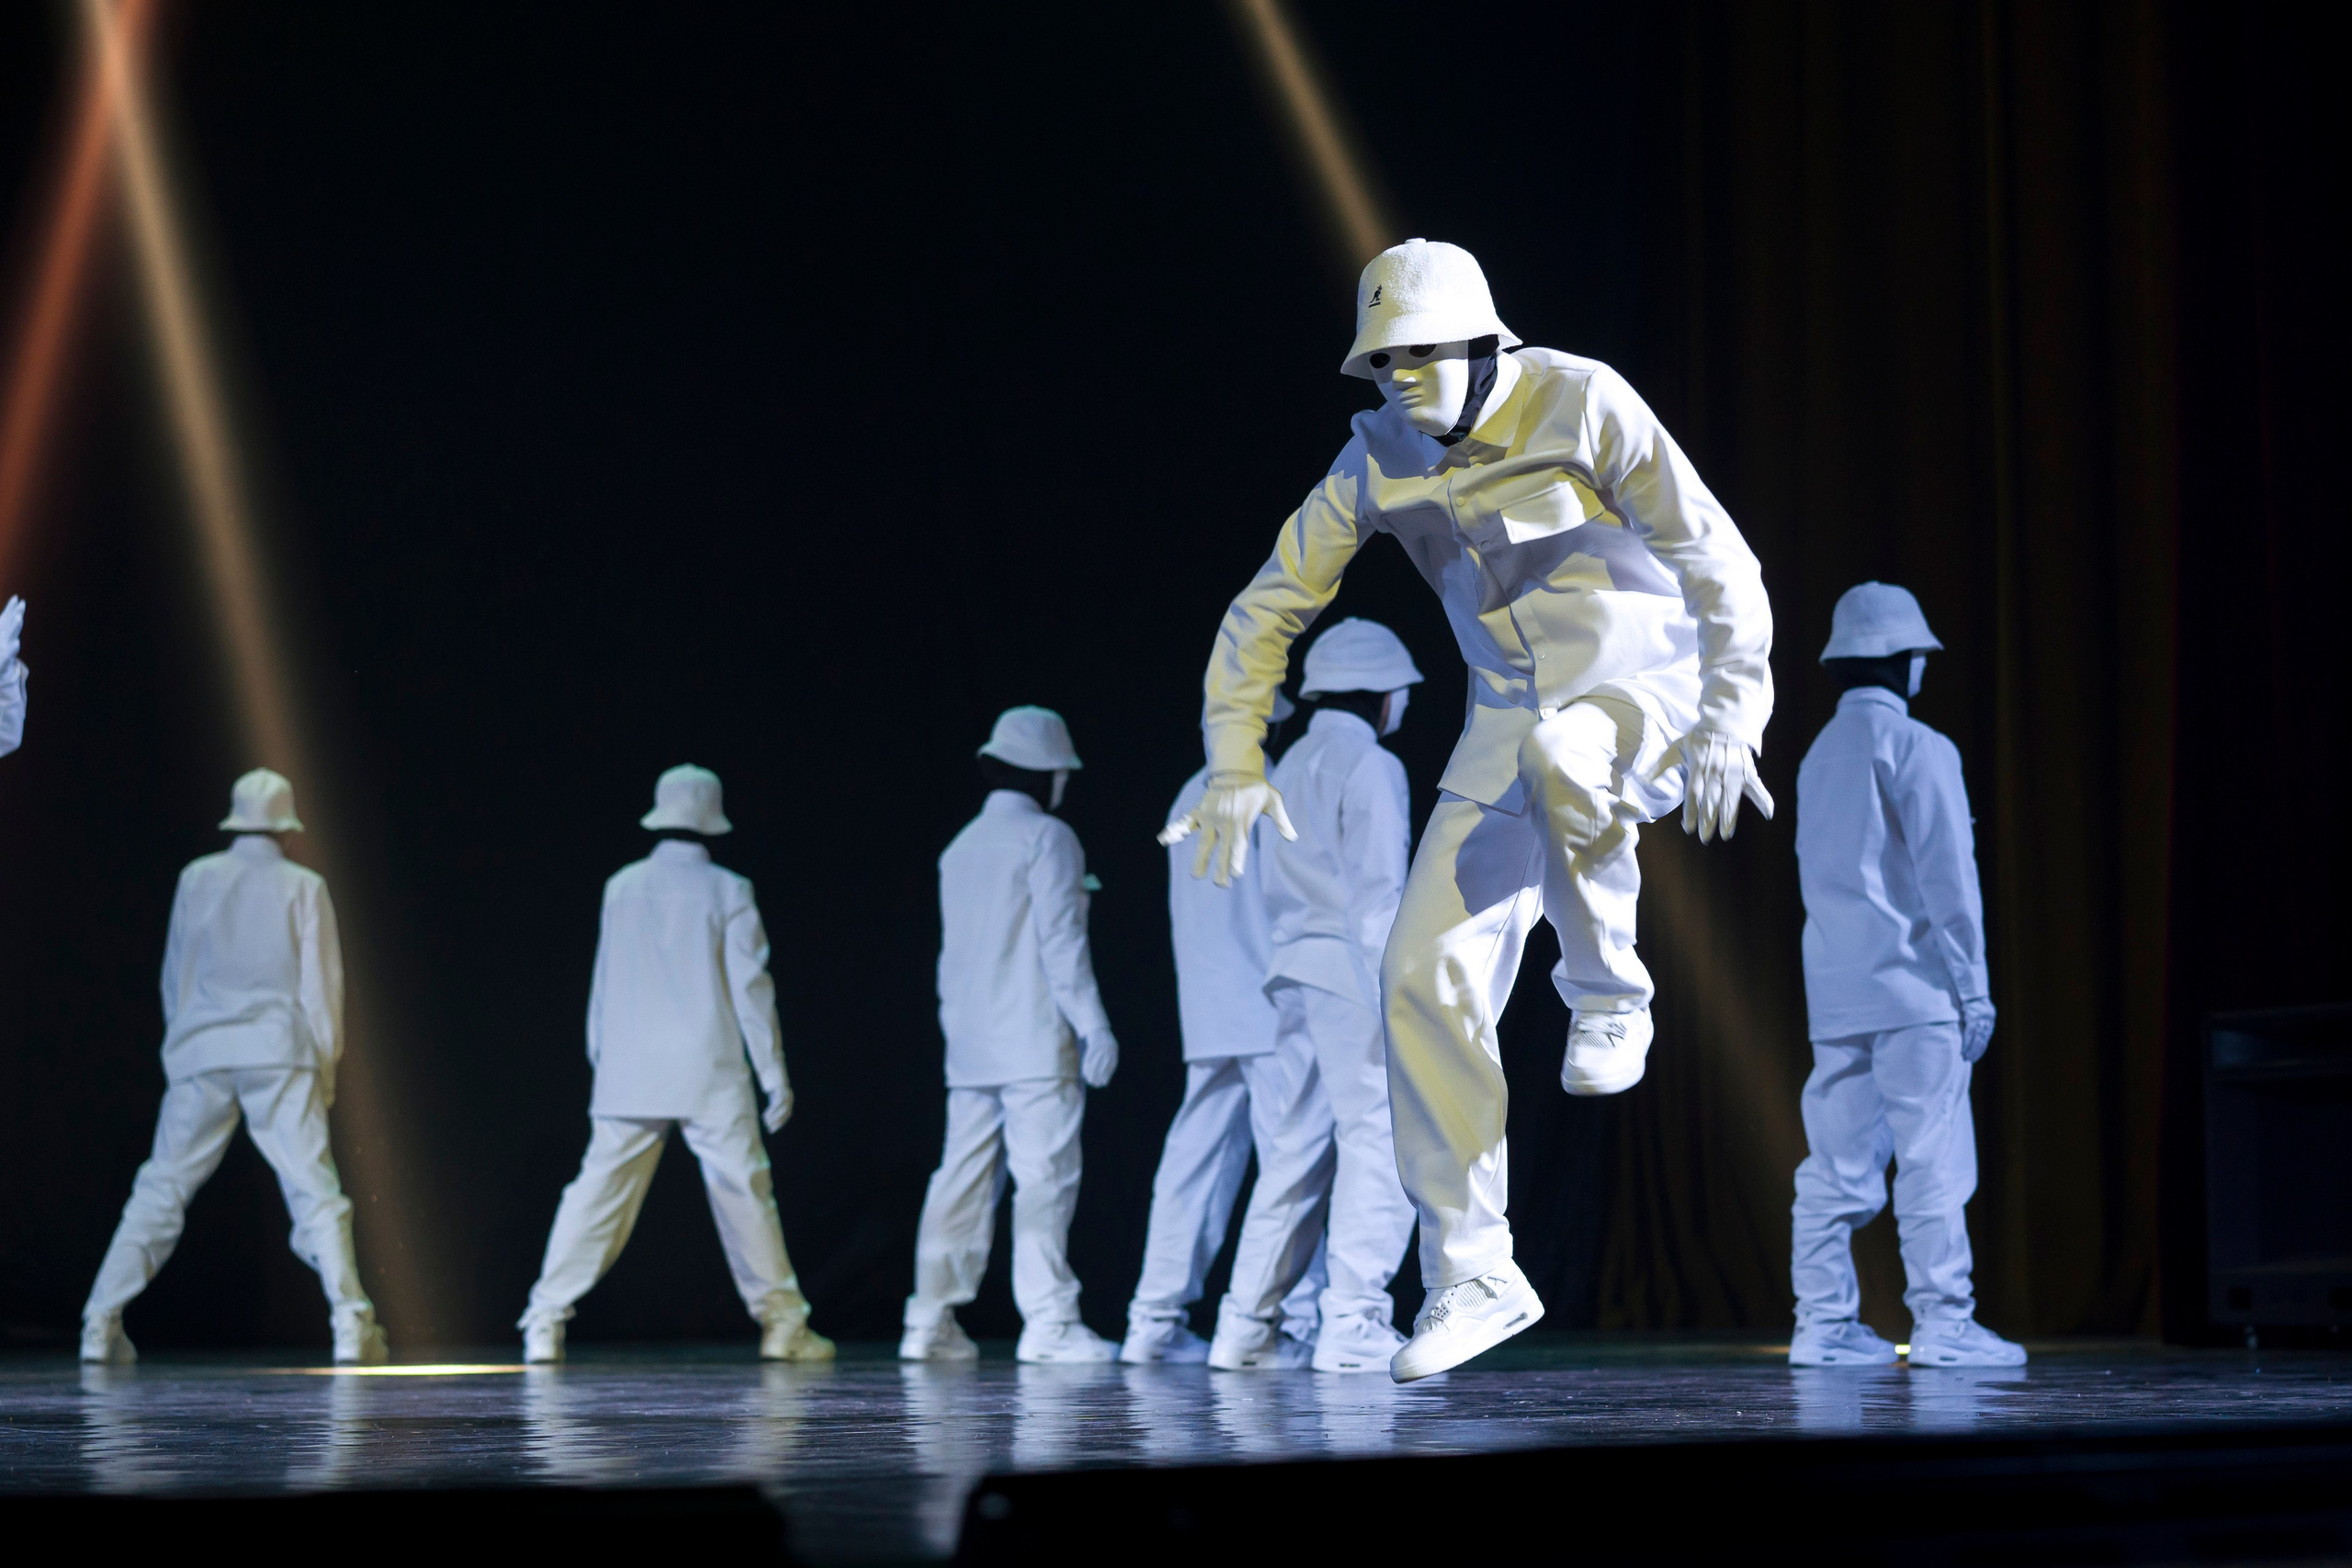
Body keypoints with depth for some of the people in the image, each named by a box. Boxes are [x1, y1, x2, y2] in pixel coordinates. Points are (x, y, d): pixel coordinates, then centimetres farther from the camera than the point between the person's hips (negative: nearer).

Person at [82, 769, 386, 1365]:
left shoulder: (197, 879, 9)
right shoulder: (303, 887, 3)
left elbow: (175, 977, 15)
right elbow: (321, 985, 2)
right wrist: (325, 1068, 9)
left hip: (200, 1051, 2)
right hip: (279, 1052, -2)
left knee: (161, 1190, 9)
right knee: (314, 1191, -3)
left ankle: (102, 1322, 5)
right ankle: (350, 1324, -14)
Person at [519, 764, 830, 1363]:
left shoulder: (622, 886, 5)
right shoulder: (726, 893, -4)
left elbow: (604, 982, 11)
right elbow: (750, 988, -3)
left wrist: (602, 1060, 20)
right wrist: (774, 1073, 2)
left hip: (628, 1072, 3)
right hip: (709, 1073, -2)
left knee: (600, 1189, 1)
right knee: (743, 1190, 6)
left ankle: (546, 1319, -6)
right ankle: (781, 1321, 12)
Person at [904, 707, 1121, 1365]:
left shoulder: (960, 847, 17)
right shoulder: (1046, 838, -6)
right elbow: (1061, 940, -12)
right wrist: (1092, 1023, -11)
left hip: (970, 1048, 7)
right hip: (1035, 1041, -7)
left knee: (962, 1180, 7)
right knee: (1044, 1178, -7)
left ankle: (931, 1320, 6)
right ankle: (1048, 1323, -9)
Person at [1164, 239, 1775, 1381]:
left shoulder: (1580, 404, -15)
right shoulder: (1378, 461, -2)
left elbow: (1719, 560, -15)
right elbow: (1268, 610, 6)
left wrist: (1728, 723, -25)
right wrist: (1236, 763, -5)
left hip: (1650, 691, -5)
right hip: (1511, 722, 5)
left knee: (1559, 753, -41)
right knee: (1425, 976, -9)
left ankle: (1612, 998, -14)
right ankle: (1471, 1275, 1)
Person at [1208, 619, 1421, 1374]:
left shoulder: (1291, 768, 20)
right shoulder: (1369, 765, -6)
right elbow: (1376, 889, -13)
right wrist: (1392, 993, -16)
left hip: (1294, 971, 9)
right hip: (1348, 970, -8)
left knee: (1298, 1144, 11)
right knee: (1377, 1136, -8)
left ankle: (1246, 1327, 11)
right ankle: (1354, 1326, -13)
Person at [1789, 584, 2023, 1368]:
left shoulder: (1819, 753, 16)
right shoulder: (1917, 748, -7)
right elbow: (1947, 874, -11)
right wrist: (1974, 983, -8)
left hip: (1833, 989, 7)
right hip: (1910, 984, -7)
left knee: (1837, 1163, 6)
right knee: (1932, 1159, -5)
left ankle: (1823, 1323, 6)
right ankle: (1942, 1323, -6)